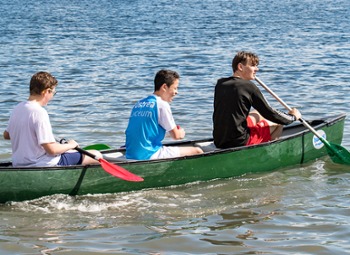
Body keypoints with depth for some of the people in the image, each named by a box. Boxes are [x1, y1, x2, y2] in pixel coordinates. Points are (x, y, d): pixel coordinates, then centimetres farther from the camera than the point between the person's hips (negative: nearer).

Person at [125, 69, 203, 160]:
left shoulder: (138, 104, 14)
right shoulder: (162, 104, -8)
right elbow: (176, 136, -5)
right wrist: (181, 133, 18)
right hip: (150, 156, -8)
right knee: (197, 151, -2)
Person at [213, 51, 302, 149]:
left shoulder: (220, 84, 5)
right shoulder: (248, 86, -13)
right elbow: (269, 113, -6)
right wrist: (293, 117, 11)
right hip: (240, 143, -7)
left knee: (257, 115, 31)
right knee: (278, 122, 11)